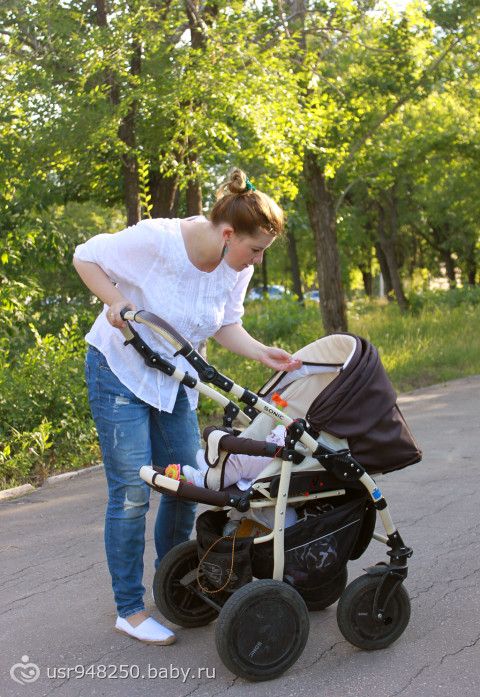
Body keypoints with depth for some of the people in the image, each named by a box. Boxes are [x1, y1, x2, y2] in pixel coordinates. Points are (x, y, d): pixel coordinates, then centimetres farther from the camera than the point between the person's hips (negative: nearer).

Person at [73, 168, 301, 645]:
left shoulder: (237, 269, -8)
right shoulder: (155, 239, -26)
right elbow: (86, 256, -13)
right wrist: (114, 301, -27)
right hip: (120, 371, -6)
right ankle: (129, 610, 8)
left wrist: (262, 353, -14)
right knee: (132, 491, -7)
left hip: (175, 381, 7)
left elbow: (226, 326, 4)